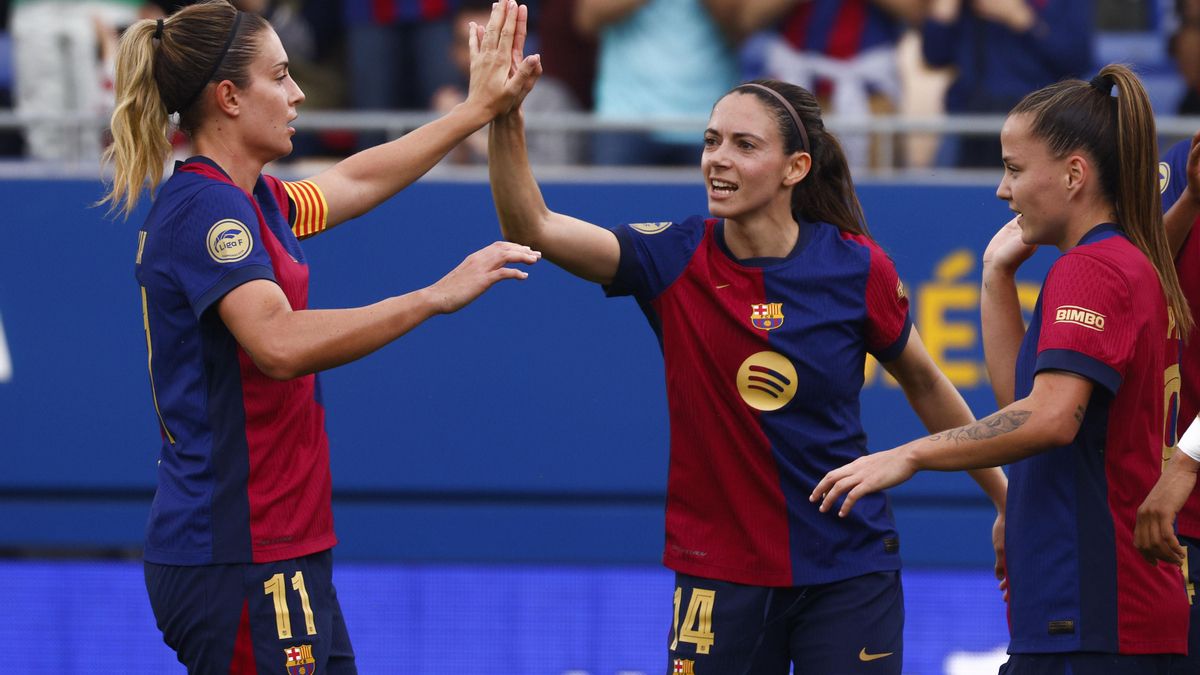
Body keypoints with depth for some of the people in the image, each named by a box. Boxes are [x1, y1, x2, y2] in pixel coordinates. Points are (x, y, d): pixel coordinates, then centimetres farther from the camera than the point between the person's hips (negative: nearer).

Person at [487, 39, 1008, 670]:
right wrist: (506, 120, -30)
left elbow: (924, 385, 10)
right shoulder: (675, 258, -5)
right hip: (721, 571, 1)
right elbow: (532, 227, -15)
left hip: (847, 570, 0)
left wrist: (1005, 498, 16)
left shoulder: (856, 267, -5)